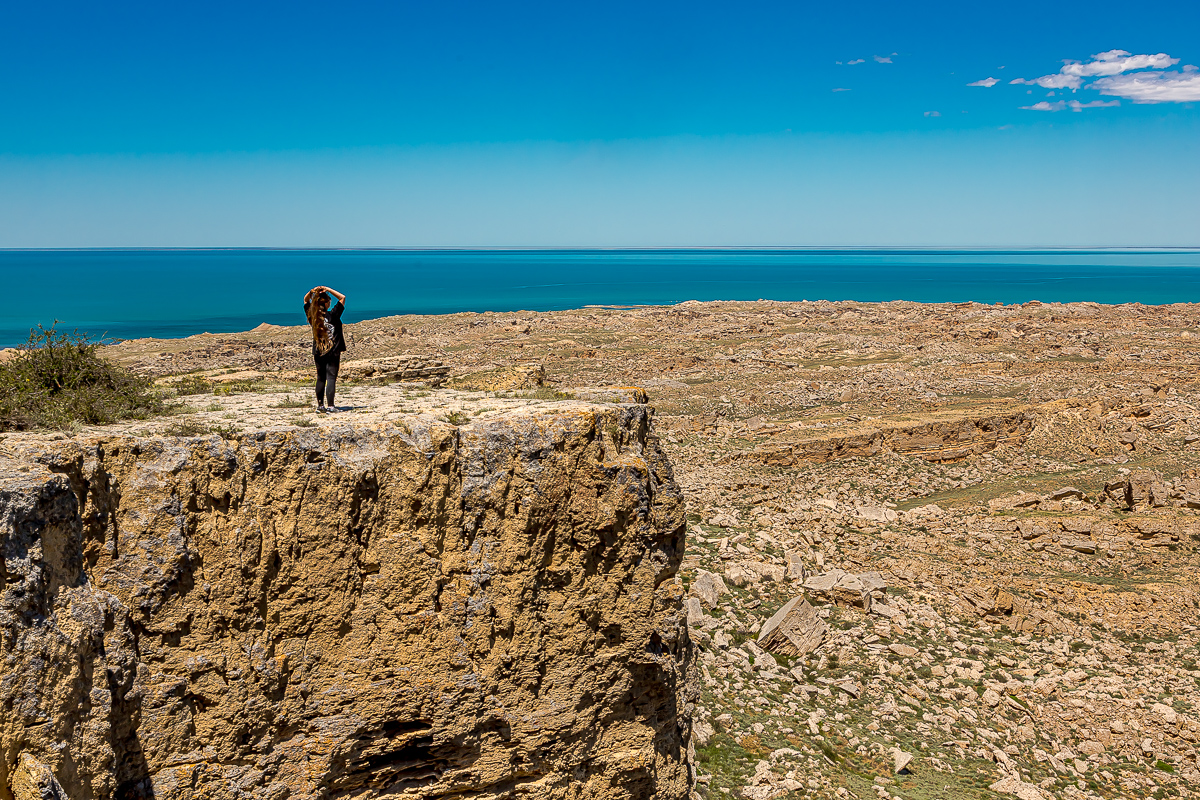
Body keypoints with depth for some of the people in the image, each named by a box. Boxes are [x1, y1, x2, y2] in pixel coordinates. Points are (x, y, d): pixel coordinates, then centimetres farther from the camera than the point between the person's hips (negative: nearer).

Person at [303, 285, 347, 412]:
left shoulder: (312, 316, 1)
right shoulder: (332, 315, -10)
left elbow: (306, 300, 17)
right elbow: (342, 297, -3)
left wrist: (312, 291, -1)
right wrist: (328, 290, -7)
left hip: (318, 354, 4)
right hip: (333, 353, -4)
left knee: (320, 379, 12)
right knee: (331, 378, -5)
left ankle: (320, 405, 13)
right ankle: (330, 405, -10)